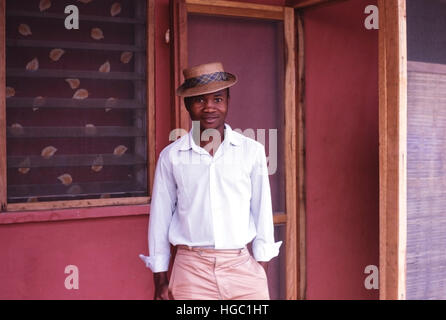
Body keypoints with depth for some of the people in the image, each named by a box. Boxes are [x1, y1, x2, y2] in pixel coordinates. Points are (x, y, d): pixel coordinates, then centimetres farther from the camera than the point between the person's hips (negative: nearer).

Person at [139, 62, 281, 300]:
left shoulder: (252, 151, 4)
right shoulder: (171, 157, 3)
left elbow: (263, 212, 8)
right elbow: (160, 217, 8)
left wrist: (262, 273, 6)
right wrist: (160, 281, 8)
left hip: (242, 269, 1)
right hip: (191, 271, 0)